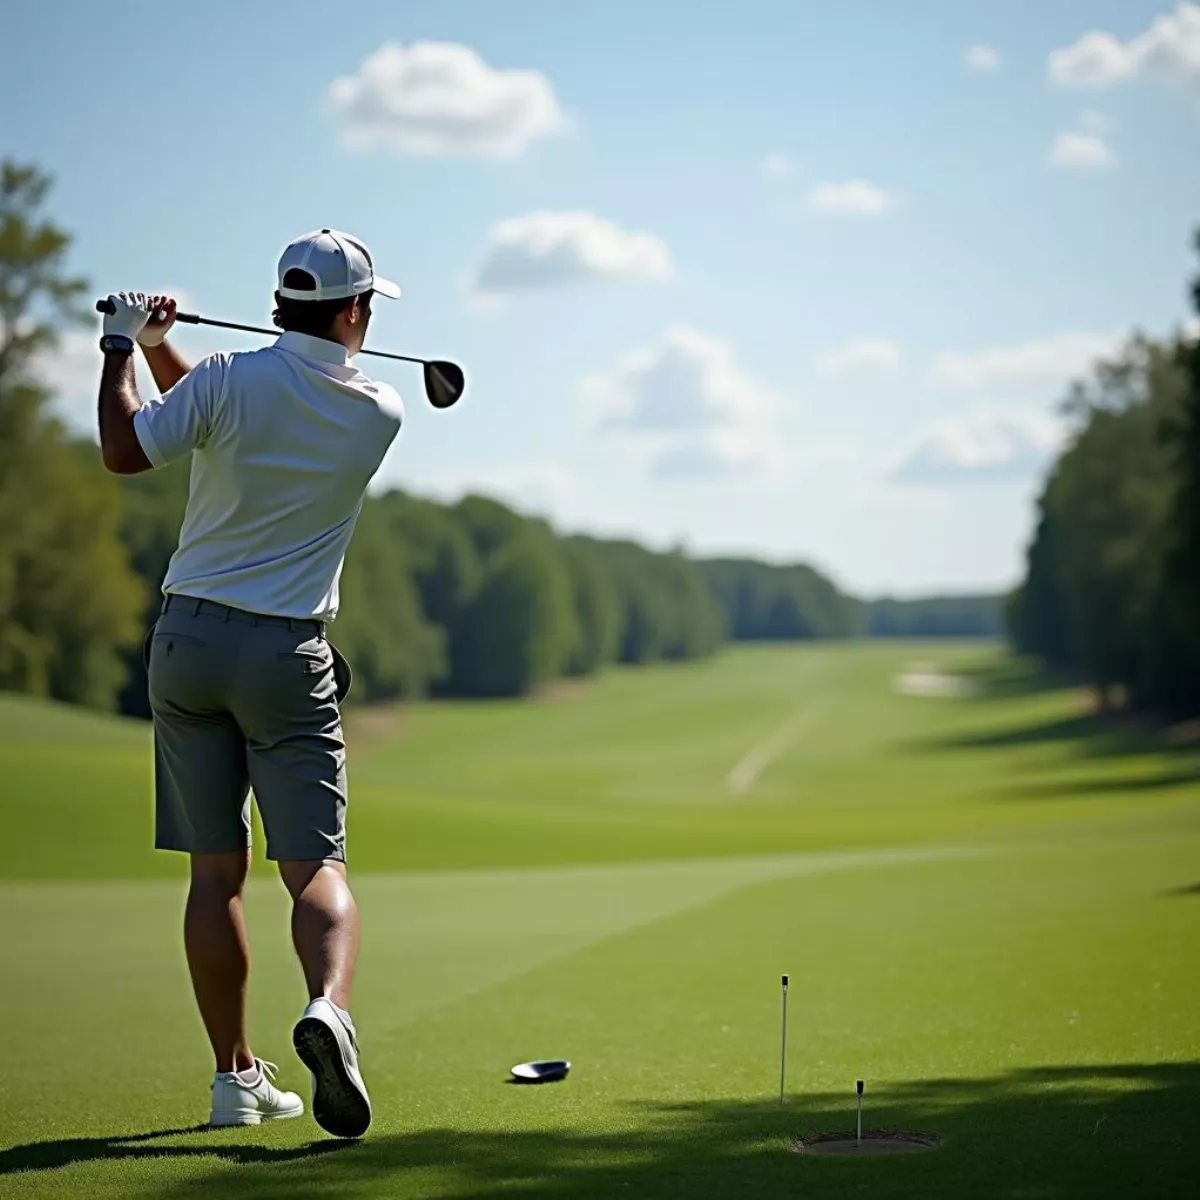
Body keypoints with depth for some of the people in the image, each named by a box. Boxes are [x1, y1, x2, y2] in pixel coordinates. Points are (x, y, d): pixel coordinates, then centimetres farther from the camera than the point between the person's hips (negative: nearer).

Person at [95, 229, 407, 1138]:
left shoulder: (229, 381, -9)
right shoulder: (380, 415, 1)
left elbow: (125, 451, -1)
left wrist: (125, 344, 9)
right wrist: (163, 347, 9)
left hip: (188, 639, 1)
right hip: (288, 653, -1)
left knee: (215, 871, 7)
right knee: (317, 868, -4)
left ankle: (236, 1075, 10)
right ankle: (330, 1006, -33)